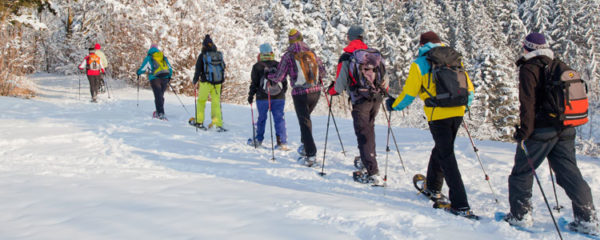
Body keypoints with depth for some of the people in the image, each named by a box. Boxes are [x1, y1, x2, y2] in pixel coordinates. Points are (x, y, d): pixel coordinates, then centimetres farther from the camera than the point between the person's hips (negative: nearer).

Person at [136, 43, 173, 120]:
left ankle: (161, 113, -18)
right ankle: (158, 112, 19)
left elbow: (143, 68, 3)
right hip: (165, 78, 4)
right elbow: (170, 68, 17)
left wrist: (138, 73, 24)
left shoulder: (149, 57, 5)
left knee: (158, 96, -7)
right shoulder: (164, 57, 16)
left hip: (155, 78, -3)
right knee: (161, 95, 14)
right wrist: (169, 77, 32)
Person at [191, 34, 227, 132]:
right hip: (217, 83, 3)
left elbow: (198, 69, -6)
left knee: (201, 101, 13)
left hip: (206, 82, -3)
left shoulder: (202, 55, -7)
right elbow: (223, 68, 14)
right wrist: (221, 81, 26)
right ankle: (219, 125, 1)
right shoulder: (219, 55, 5)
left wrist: (195, 80, 6)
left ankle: (199, 121, 19)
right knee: (216, 103, 6)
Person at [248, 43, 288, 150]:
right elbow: (284, 82, 9)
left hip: (263, 98, -1)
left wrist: (251, 95, 9)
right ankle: (282, 142, -3)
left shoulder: (257, 66, -4)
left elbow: (254, 83, -3)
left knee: (262, 118, 12)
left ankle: (258, 140, 23)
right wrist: (282, 93, 22)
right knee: (279, 118, 3)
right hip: (279, 97, 2)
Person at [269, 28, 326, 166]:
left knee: (305, 123, 2)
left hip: (300, 93, -4)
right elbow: (322, 72, 11)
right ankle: (305, 146, 27)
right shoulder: (311, 53, 5)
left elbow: (279, 77, -4)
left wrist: (269, 76, 16)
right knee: (306, 118, 25)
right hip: (316, 92, 4)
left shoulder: (288, 56, -6)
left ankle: (311, 156, 0)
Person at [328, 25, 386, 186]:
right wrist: (383, 90, 32)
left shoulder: (346, 58, -5)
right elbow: (384, 75, 13)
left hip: (360, 100, -5)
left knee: (363, 134, -4)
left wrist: (331, 91, 18)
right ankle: (368, 160, 38)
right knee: (369, 128, 25)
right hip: (376, 98, 5)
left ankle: (373, 173, -13)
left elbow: (340, 84, -3)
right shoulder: (374, 54, 8)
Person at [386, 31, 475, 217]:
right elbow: (468, 87, 17)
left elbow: (409, 93, -1)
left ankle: (461, 206, -7)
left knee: (447, 158, -3)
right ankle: (433, 187, 41)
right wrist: (465, 104, 36)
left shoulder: (420, 64, -2)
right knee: (441, 149, 24)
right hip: (458, 113, 6)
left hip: (438, 115, -5)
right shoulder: (455, 60, 13)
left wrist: (393, 105, 16)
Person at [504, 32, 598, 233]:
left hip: (541, 130, -7)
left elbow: (528, 103, -16)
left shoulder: (529, 69, -9)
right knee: (570, 173, 10)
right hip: (565, 130, 7)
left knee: (521, 172, 7)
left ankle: (520, 215, 10)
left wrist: (524, 130, -14)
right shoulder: (560, 67, 12)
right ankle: (587, 219, 8)